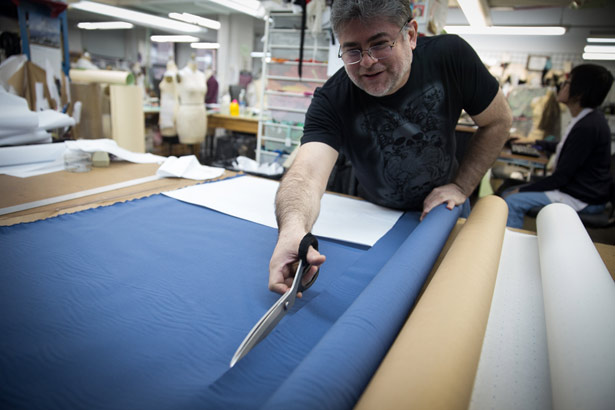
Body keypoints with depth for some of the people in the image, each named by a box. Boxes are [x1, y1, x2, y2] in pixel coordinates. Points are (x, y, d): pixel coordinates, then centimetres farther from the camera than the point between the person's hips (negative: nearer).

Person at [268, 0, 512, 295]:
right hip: (378, 216, -1)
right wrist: (292, 227, -67)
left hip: (443, 207, 2)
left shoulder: (449, 55, -22)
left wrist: (461, 187, -15)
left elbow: (498, 121, -9)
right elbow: (307, 170, -45)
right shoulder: (331, 101, -28)